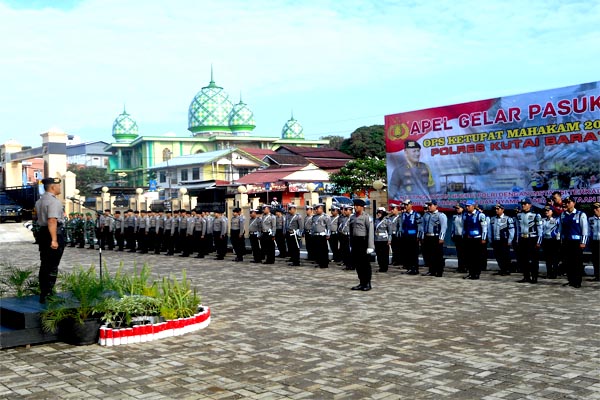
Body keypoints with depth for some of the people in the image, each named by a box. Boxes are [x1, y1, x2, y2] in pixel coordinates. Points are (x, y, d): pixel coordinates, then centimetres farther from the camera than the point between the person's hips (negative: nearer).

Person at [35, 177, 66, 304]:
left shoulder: (39, 201, 16)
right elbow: (52, 221, -26)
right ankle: (47, 295, -4)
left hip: (42, 232, 10)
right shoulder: (54, 201, -16)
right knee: (52, 266, -5)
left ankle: (43, 293, 24)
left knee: (44, 264, 16)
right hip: (55, 233, -9)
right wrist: (54, 240, -30)